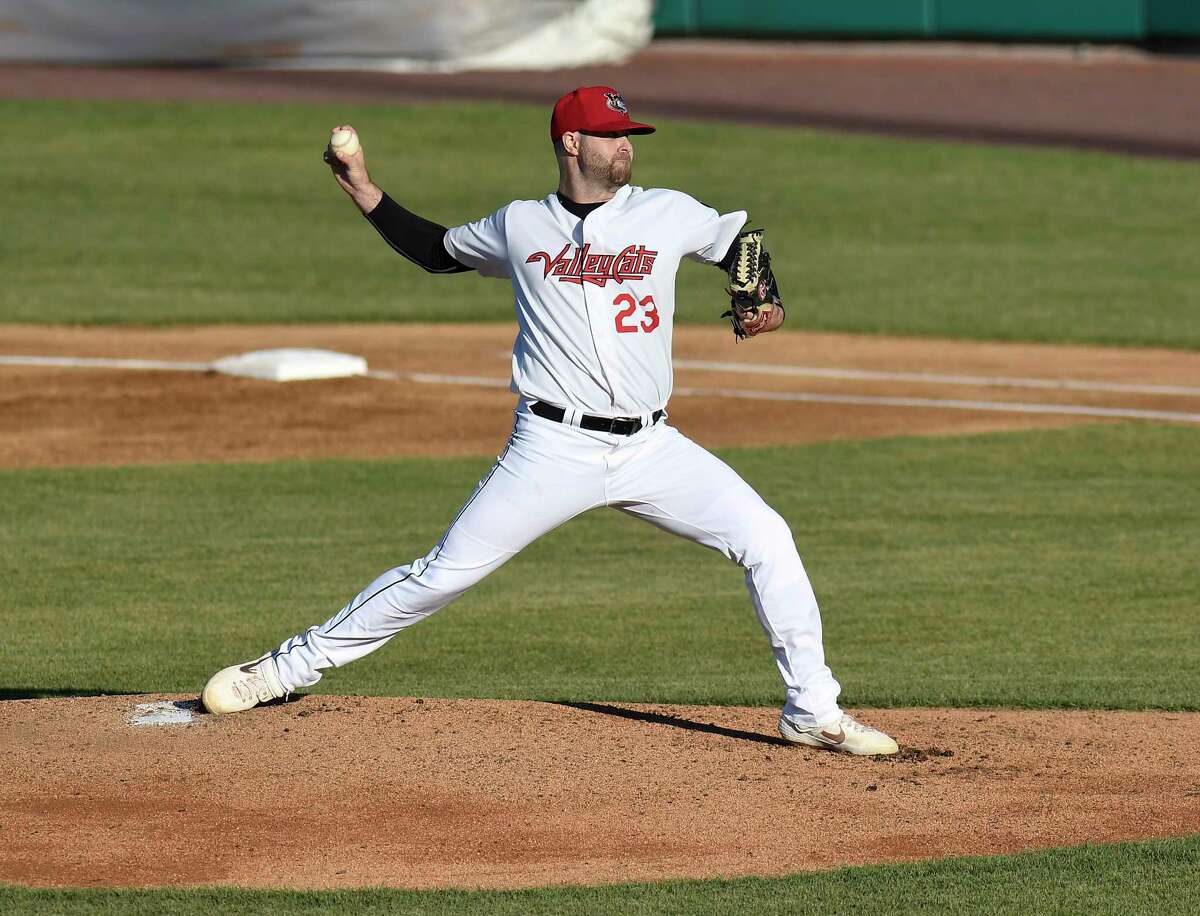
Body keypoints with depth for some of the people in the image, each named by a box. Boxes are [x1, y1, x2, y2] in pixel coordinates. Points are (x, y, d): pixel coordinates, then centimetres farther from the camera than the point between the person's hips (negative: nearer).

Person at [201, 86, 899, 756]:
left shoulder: (670, 214, 6)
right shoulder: (520, 227, 8)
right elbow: (436, 250, 23)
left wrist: (765, 304, -1)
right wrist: (361, 186, 15)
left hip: (650, 447, 2)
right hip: (554, 448, -1)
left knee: (765, 539, -12)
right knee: (444, 574, -5)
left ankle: (814, 712, -2)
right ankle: (290, 667, 8)